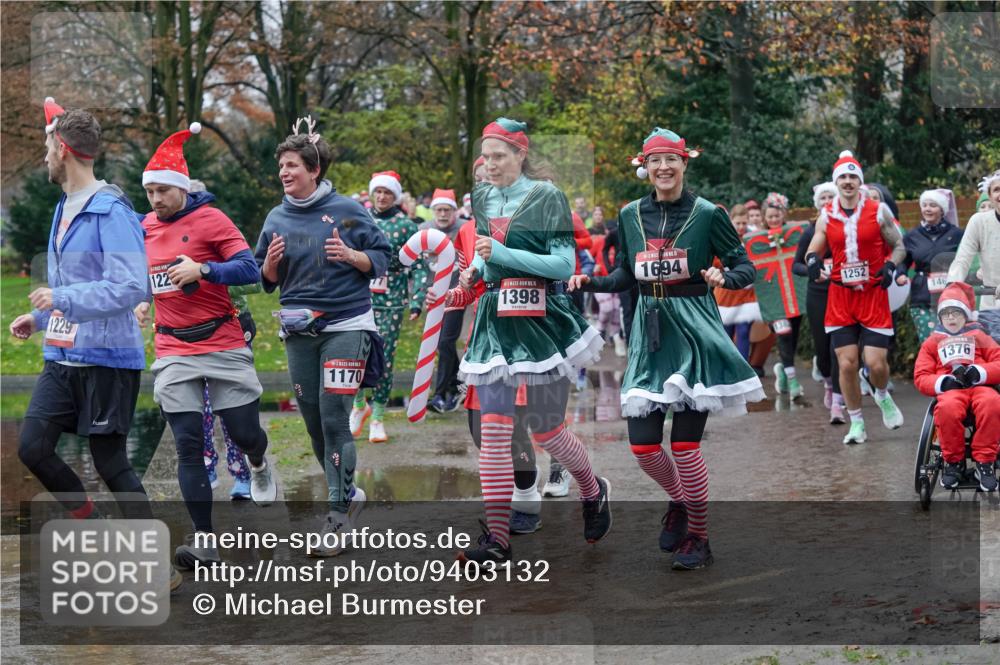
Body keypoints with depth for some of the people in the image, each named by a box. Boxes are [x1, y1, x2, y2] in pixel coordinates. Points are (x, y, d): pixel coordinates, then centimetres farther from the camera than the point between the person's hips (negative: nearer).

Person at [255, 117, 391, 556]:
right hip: (299, 332, 5)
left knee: (334, 420, -10)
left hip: (346, 326, -5)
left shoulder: (346, 210, -3)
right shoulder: (277, 219, 8)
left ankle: (338, 517, -5)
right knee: (314, 422, 9)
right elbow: (267, 281, 14)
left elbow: (382, 258, 1)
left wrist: (350, 256, -17)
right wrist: (271, 262, -8)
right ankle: (347, 494, 28)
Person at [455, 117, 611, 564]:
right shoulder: (482, 197, 11)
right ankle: (497, 537, -6)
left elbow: (564, 264, -13)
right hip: (494, 319, 5)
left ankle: (594, 493, 33)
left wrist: (504, 254, -20)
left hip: (541, 319, -5)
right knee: (493, 427, -6)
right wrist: (475, 269, 6)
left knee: (546, 429, 3)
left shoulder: (547, 197, -7)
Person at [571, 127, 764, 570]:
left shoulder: (707, 214, -4)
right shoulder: (630, 215, 7)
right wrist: (590, 282, 0)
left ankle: (698, 536, 13)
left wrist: (724, 277, -22)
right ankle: (678, 501, 33)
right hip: (649, 334, 4)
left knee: (684, 445, -7)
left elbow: (745, 268, -1)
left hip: (694, 333, -4)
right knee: (642, 444, 1)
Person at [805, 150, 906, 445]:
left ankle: (882, 397, 25)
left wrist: (890, 266, -15)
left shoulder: (878, 211, -1)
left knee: (876, 362, -9)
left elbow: (899, 246, 5)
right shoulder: (826, 215, 6)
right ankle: (857, 423, 12)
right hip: (840, 297, 2)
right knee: (847, 364, -2)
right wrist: (812, 260, -16)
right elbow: (813, 250, 8)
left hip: (874, 296, -2)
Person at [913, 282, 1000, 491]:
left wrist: (978, 373, -9)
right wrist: (943, 383, -8)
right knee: (947, 408, -40)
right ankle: (954, 462, -19)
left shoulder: (979, 337, 25)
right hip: (950, 389, 0)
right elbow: (921, 377, 14)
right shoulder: (932, 342, 25)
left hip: (980, 387, 0)